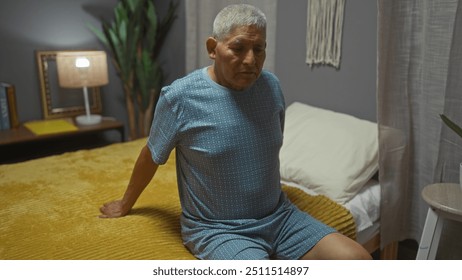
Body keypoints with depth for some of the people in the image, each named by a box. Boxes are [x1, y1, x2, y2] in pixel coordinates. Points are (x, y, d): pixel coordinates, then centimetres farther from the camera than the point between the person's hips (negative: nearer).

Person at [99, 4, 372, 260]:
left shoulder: (272, 86, -1)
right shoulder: (180, 97, -15)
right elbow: (151, 156, 0)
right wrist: (125, 205, 15)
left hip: (279, 215, 5)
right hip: (217, 228, -4)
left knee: (358, 259, -8)